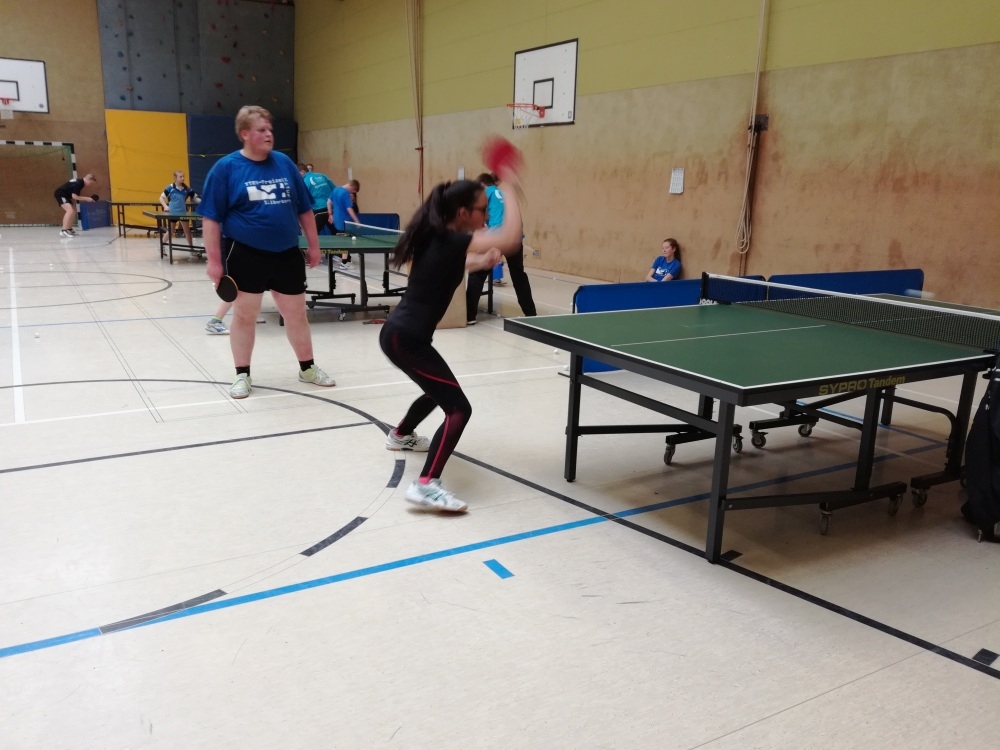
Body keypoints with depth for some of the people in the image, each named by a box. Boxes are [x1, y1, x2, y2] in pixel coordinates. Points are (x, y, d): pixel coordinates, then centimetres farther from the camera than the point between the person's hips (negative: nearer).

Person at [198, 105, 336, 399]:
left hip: (287, 254, 4)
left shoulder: (284, 163, 5)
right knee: (244, 316, 5)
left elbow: (304, 209, 11)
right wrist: (214, 260, -11)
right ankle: (242, 375, 20)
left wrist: (313, 245, 10)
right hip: (245, 255, -3)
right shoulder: (226, 168, -6)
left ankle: (307, 368, 28)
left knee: (296, 314, 12)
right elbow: (211, 218, -7)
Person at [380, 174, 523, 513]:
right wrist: (510, 190, -18)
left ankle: (400, 435, 55)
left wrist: (481, 261, 14)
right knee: (459, 408, -13)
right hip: (406, 339, -10)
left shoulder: (438, 238, 9)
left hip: (399, 333, 10)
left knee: (439, 389, 32)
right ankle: (425, 486, -20)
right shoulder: (452, 240, -18)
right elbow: (510, 240, -29)